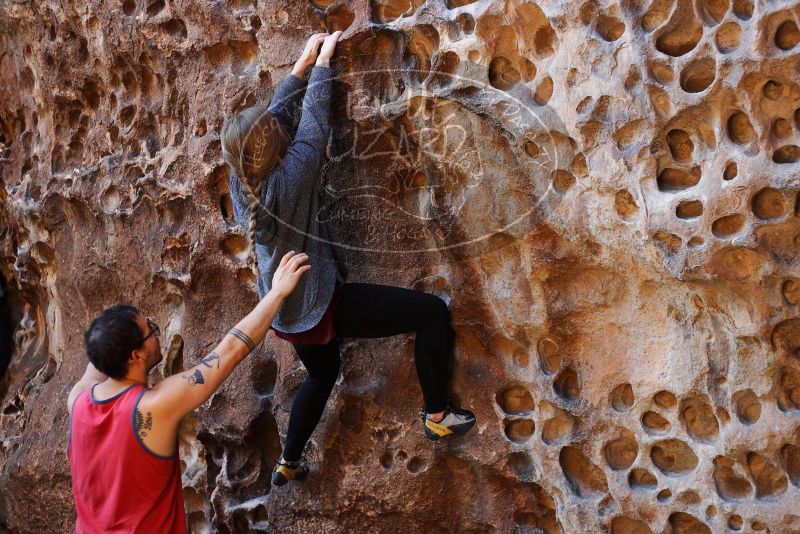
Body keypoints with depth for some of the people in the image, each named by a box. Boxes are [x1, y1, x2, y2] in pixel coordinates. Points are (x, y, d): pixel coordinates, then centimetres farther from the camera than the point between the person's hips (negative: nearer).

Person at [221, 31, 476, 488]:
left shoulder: (240, 180, -6)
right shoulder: (289, 178, -26)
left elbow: (279, 112, 4)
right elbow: (314, 122, -15)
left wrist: (303, 63, 9)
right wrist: (322, 61, -2)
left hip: (285, 313, 9)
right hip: (319, 307, -9)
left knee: (322, 375, 34)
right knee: (432, 311, -7)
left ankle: (288, 464, 45)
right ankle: (437, 415, 6)